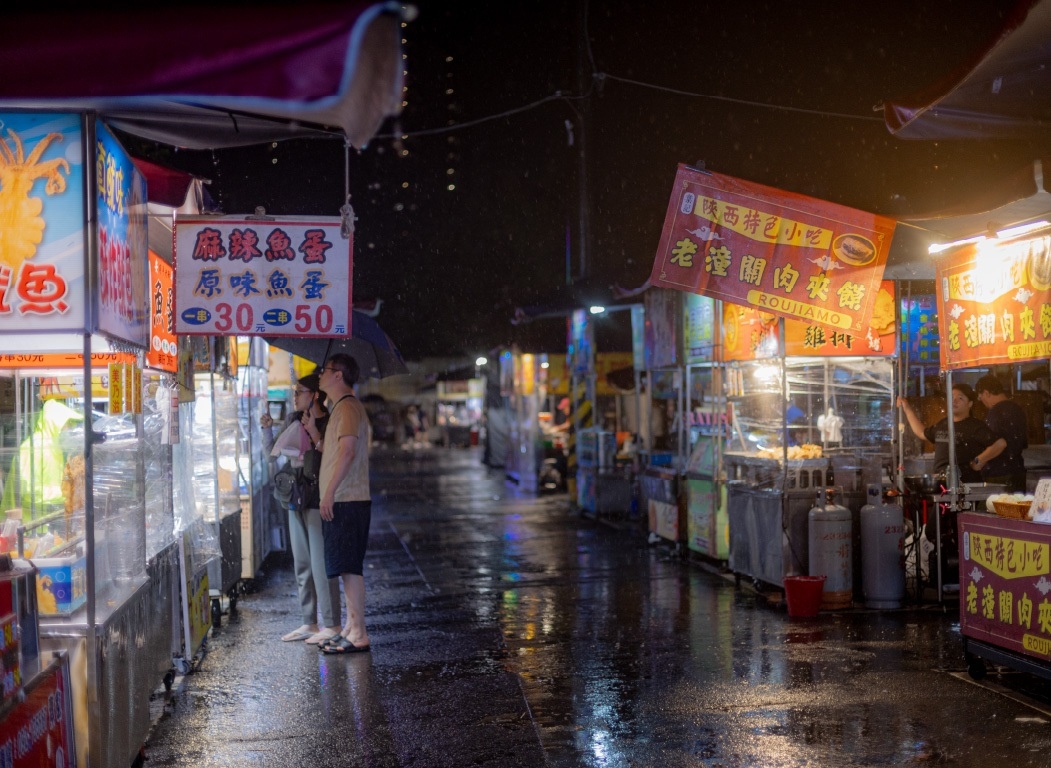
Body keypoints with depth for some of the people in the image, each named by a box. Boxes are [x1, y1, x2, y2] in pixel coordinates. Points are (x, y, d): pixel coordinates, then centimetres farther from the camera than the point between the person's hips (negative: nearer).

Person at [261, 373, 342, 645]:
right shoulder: (293, 421, 12)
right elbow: (275, 454, 18)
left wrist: (314, 432, -25)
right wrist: (268, 429, 4)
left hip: (318, 500, -8)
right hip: (296, 500, 8)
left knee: (321, 564, -6)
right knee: (302, 565, 12)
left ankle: (331, 625, 1)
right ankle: (310, 623, 20)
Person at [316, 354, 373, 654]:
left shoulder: (347, 407, -12)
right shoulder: (341, 407, 21)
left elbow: (347, 452, -23)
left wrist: (329, 492, -23)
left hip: (346, 501, -10)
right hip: (342, 501, 10)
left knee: (349, 567, -9)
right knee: (346, 567, 13)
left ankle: (358, 635, -8)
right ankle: (351, 628, 18)